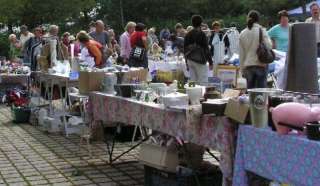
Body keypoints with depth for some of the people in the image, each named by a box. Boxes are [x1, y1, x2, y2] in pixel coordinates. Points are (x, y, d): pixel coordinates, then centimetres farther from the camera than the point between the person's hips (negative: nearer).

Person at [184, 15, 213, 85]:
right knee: (203, 82, -6)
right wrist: (210, 62, -4)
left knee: (193, 82, 10)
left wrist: (187, 62, 22)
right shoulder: (202, 34, -9)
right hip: (199, 61, -6)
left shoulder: (188, 35, 9)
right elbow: (206, 49, -10)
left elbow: (185, 49, 14)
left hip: (190, 60, 6)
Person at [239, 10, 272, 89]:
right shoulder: (262, 30, -4)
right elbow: (268, 46, -11)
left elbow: (241, 53, 8)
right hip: (261, 64, -3)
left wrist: (242, 69, 14)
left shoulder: (243, 33, 6)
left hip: (248, 65, 3)